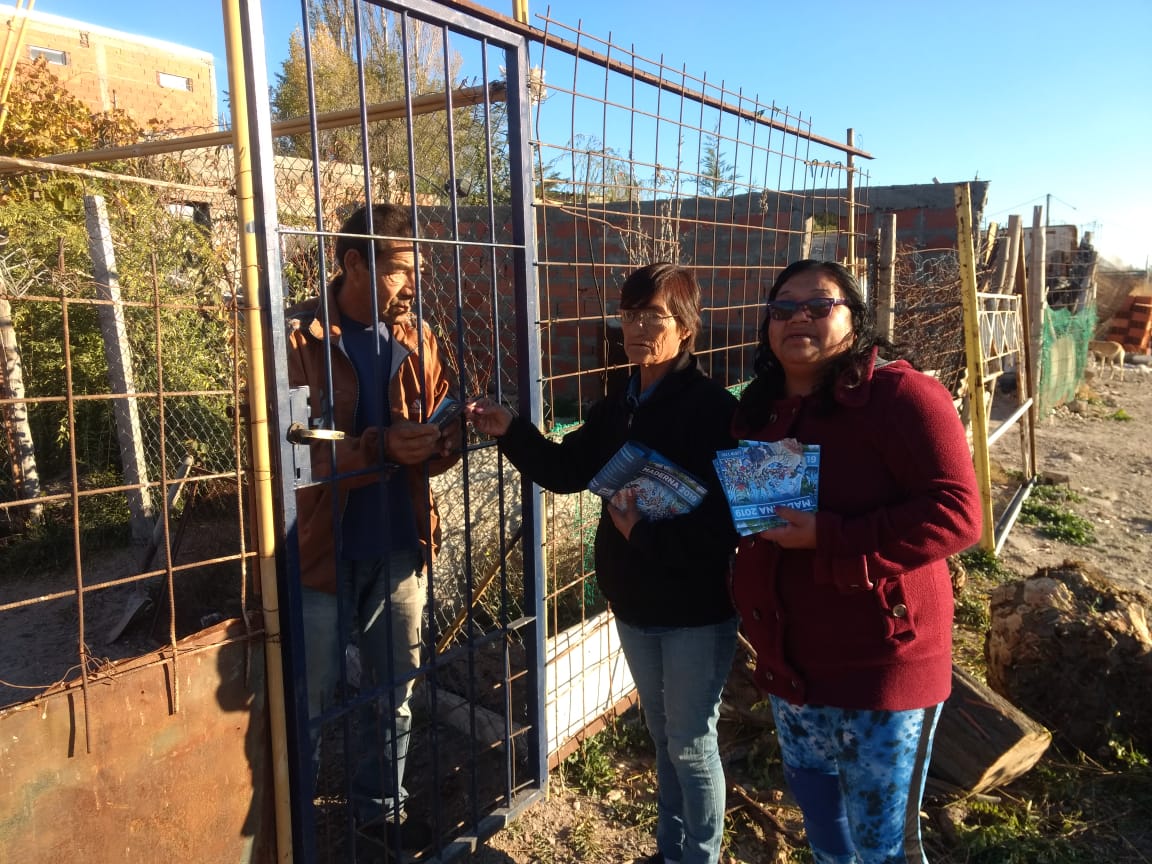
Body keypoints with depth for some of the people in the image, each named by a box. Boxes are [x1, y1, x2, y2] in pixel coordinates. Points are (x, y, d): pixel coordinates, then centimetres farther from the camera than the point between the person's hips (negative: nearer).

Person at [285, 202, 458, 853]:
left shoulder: (418, 337, 5)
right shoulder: (299, 336, -11)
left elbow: (439, 427, 9)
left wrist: (440, 445, -15)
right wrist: (380, 448, -29)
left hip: (401, 547, 5)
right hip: (324, 552, -5)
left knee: (396, 692, 20)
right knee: (309, 703, 11)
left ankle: (383, 805, 42)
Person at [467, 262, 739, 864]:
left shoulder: (715, 409, -18)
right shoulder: (617, 407, 5)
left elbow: (726, 520, -23)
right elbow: (567, 470, 9)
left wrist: (644, 532, -24)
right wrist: (511, 431, -5)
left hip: (696, 609, -7)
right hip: (634, 602, 7)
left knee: (692, 742, 9)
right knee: (662, 734, 23)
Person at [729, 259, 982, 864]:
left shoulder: (899, 394, -16)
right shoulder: (759, 408, 6)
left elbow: (956, 514, -23)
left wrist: (829, 538, -28)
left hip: (880, 664, -7)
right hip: (788, 661, 7)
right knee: (817, 814, 25)